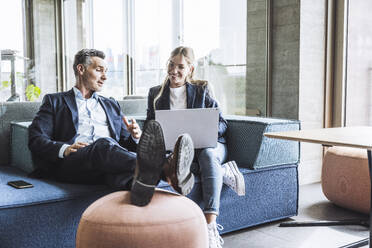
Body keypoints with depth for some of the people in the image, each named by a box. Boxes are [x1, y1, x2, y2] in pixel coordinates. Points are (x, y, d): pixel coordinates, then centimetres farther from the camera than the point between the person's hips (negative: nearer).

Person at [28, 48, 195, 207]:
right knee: (104, 144, -38)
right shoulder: (54, 101, 21)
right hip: (72, 163, -3)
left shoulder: (111, 105, 33)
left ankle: (141, 180, -72)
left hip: (111, 161, 3)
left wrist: (135, 136, 1)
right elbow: (35, 140, 8)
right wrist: (64, 149, -13)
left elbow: (126, 143, 27)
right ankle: (167, 170, -63)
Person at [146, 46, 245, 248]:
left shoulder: (201, 90, 12)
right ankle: (225, 173, -21)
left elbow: (222, 123, 6)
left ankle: (211, 227, -45)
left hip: (209, 143, 0)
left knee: (208, 155, -38)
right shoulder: (156, 93, 16)